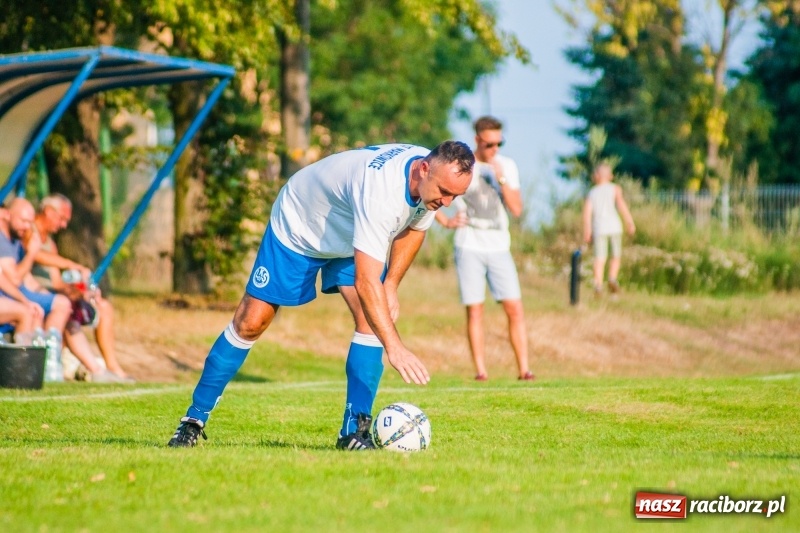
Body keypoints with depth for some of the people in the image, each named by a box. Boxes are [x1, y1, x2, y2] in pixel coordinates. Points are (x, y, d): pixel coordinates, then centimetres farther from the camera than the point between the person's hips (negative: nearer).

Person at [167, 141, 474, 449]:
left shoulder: (437, 178, -21)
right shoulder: (378, 188, -45)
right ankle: (195, 419, 10)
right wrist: (394, 347, -55)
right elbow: (365, 282, -49)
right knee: (250, 323, -3)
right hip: (297, 227, -6)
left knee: (374, 318, -16)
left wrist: (391, 287, -6)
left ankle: (354, 430, -9)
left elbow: (412, 227, 3)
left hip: (355, 237, 6)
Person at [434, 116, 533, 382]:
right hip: (469, 247, -2)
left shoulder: (507, 166, 8)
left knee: (515, 308, -6)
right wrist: (445, 221, -8)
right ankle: (480, 370, 0)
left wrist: (501, 179, -11)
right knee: (474, 310, -4)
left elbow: (517, 209, 0)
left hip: (499, 248, 2)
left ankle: (524, 369, -4)